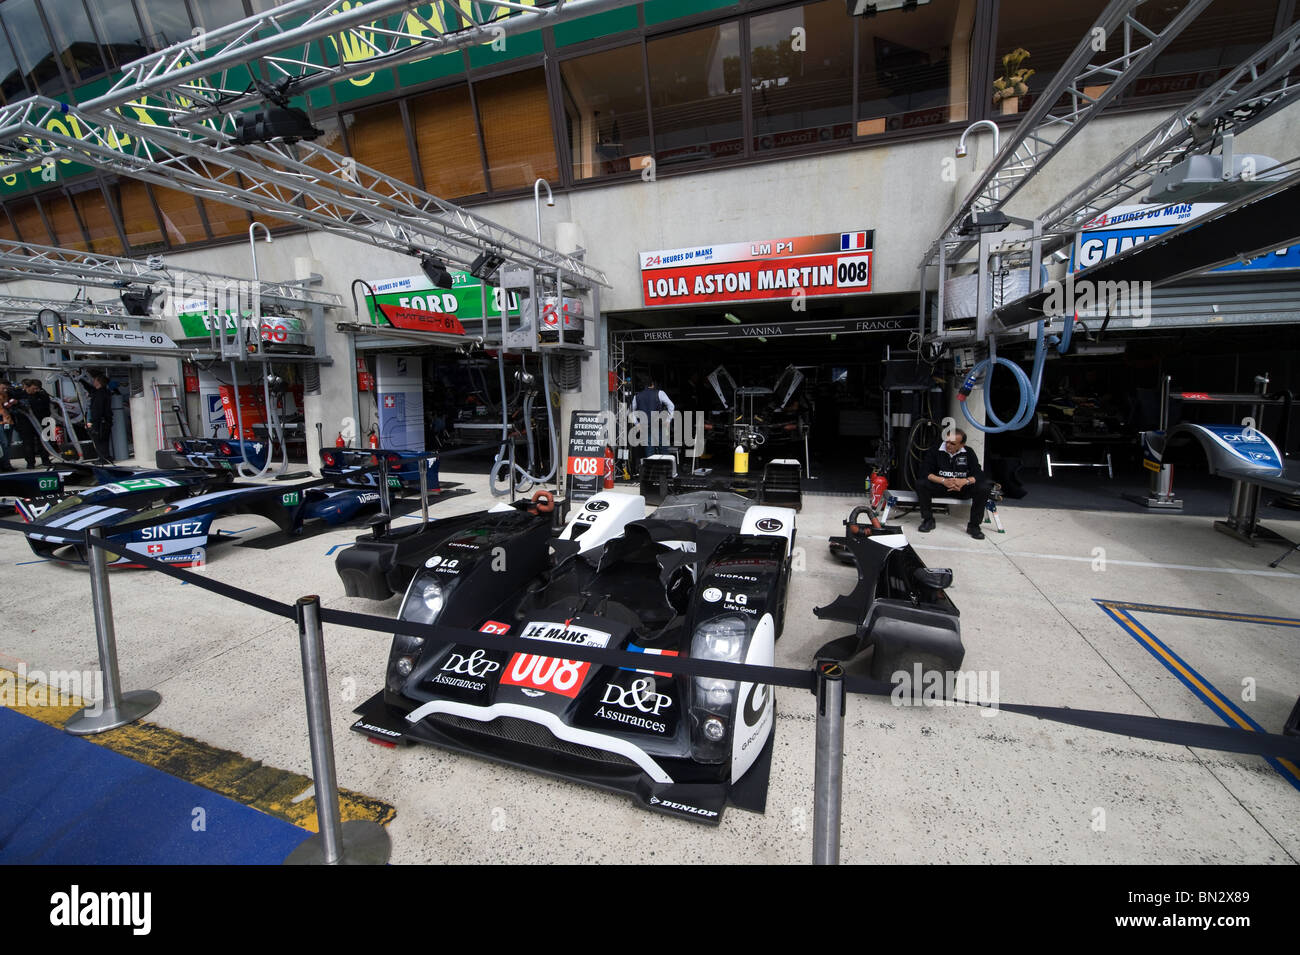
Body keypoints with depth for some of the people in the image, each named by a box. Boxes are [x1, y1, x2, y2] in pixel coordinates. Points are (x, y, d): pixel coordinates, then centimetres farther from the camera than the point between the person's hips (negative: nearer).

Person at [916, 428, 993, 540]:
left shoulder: (968, 453, 1)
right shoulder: (935, 451, -6)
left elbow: (978, 474, -6)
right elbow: (925, 471, -14)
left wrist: (964, 481, -28)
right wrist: (943, 481, -28)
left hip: (962, 488, 1)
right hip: (940, 487, -1)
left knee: (983, 488, -26)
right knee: (921, 485, -30)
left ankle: (974, 525, -11)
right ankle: (928, 520, -11)